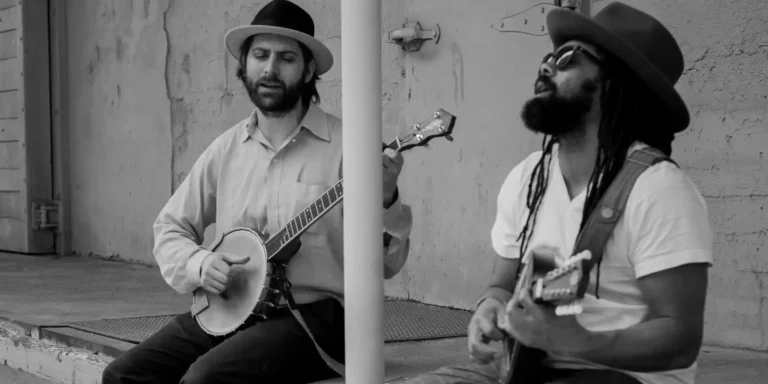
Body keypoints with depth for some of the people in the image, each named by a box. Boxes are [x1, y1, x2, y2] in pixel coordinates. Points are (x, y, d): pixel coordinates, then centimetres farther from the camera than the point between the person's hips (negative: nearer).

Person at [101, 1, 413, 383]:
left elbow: (384, 264, -8)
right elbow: (170, 227, 17)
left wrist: (384, 201, -27)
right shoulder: (226, 149, 9)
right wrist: (199, 263, -5)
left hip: (311, 314, -5)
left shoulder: (343, 146, -6)